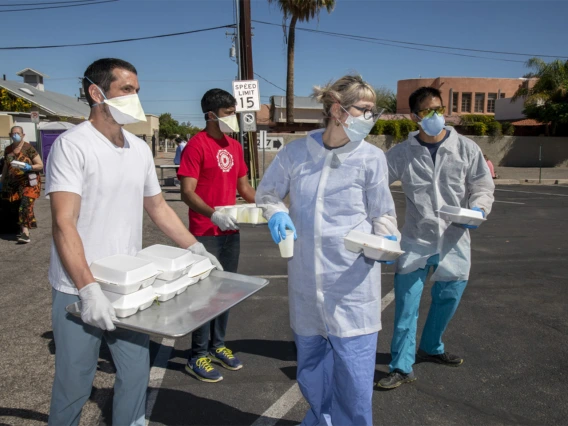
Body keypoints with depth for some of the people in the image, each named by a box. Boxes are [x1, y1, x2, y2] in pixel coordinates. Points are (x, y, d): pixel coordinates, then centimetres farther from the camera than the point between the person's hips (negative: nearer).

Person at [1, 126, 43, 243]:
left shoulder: (28, 148, -6)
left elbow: (40, 165, -5)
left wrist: (30, 167, -23)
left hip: (28, 183, -6)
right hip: (12, 184, 6)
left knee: (25, 205, -17)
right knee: (15, 207, 7)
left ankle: (25, 233, -20)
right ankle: (22, 229, 22)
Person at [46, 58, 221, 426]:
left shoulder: (140, 149, 7)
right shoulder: (73, 145, -13)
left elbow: (158, 207, 16)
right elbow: (64, 223, -20)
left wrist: (197, 250, 10)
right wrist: (88, 290, -28)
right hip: (80, 292, -5)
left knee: (136, 376, 14)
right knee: (74, 385, 11)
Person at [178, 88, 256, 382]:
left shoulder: (235, 146, 11)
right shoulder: (196, 145, -11)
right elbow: (187, 192, -17)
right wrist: (212, 214, -32)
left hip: (230, 230, 7)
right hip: (205, 233, -7)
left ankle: (217, 346, 31)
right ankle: (197, 357, 15)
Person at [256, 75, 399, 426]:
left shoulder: (371, 158, -5)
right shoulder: (295, 152, -2)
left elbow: (382, 213, 4)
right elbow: (266, 193, 12)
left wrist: (386, 240, -17)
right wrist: (275, 214, -9)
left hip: (353, 283, -2)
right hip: (306, 280, 3)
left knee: (354, 370, 1)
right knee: (310, 365, 20)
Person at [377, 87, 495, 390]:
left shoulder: (466, 148, 0)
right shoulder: (401, 153, -3)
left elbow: (483, 186, 5)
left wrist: (478, 209, -15)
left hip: (454, 241, 2)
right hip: (415, 241, -2)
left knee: (447, 299, 16)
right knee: (406, 304, -2)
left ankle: (431, 348, 41)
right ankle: (401, 367, 13)